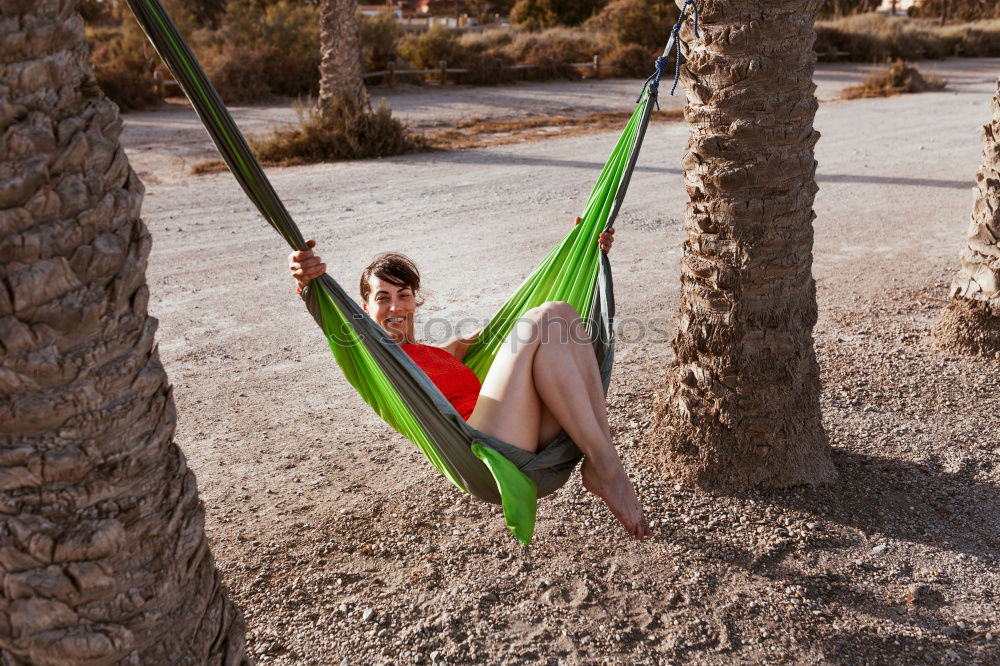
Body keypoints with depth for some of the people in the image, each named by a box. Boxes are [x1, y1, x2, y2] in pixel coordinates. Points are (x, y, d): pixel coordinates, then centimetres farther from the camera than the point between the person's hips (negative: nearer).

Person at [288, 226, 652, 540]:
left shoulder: (445, 352, 33)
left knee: (557, 312, -10)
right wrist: (309, 284, -29)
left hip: (533, 442, 7)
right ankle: (604, 464, -17)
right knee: (536, 325, -16)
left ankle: (599, 465, -16)